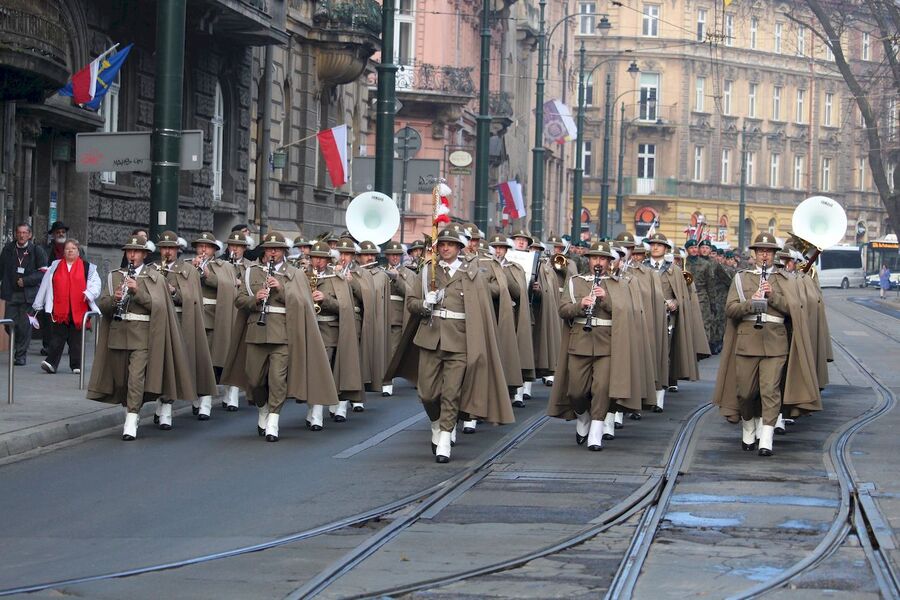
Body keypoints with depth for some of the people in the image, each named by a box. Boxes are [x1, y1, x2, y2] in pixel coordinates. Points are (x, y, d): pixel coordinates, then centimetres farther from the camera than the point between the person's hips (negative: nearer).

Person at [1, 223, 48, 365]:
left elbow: (43, 272, -5)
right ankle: (19, 344, 28)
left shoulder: (37, 250, -2)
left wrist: (25, 281, -13)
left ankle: (21, 356, 6)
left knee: (25, 326, -4)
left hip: (28, 294, -3)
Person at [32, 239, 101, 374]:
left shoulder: (87, 267, 8)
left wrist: (89, 293, -19)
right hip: (58, 311, 0)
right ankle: (51, 363, -10)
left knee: (76, 339, 5)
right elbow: (45, 286, 13)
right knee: (57, 338, -6)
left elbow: (96, 283, 3)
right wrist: (38, 305, 13)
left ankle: (76, 365, 12)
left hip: (78, 311, 0)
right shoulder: (55, 266, 12)